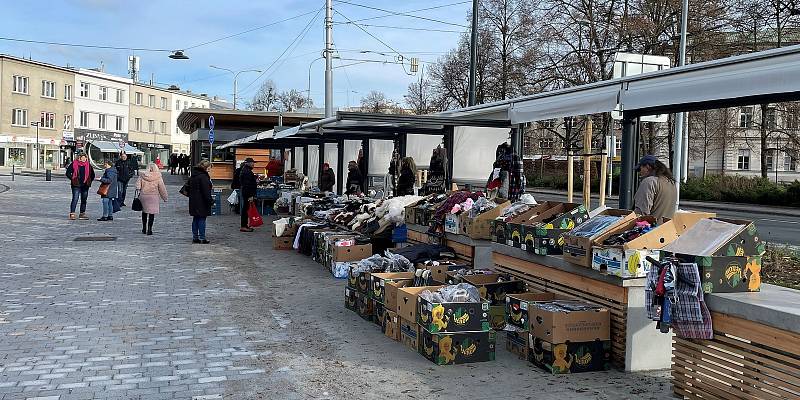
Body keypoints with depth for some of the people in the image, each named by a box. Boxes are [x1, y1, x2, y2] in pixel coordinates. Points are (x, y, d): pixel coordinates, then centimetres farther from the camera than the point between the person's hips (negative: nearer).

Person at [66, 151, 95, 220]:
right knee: (75, 199, -9)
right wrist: (73, 179, -3)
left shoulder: (88, 165, 8)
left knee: (84, 200, 8)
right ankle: (72, 214, -5)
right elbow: (68, 173, 3)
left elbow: (92, 174, 18)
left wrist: (89, 181, 8)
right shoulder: (74, 164, -2)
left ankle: (82, 214, 15)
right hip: (76, 185, -4)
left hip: (85, 185, 4)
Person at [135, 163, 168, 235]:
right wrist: (164, 197, 8)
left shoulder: (142, 175, 0)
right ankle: (149, 229, -4)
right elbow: (162, 188, 0)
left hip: (143, 196, 3)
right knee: (152, 213, 1)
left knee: (144, 212, 17)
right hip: (153, 197, -2)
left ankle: (144, 228, 25)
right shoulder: (158, 177, -5)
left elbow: (138, 184, -6)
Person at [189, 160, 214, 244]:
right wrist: (211, 201, -15)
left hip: (193, 202, 9)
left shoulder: (193, 175, 14)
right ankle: (202, 238, -2)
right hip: (201, 202, -9)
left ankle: (195, 237, 16)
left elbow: (189, 189, 20)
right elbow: (206, 192, -19)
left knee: (195, 219, 13)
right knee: (202, 219, -4)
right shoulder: (203, 177, -16)